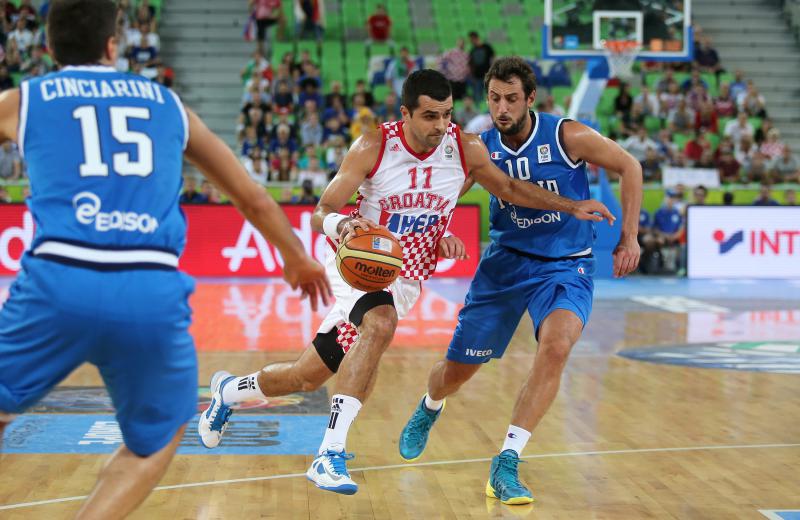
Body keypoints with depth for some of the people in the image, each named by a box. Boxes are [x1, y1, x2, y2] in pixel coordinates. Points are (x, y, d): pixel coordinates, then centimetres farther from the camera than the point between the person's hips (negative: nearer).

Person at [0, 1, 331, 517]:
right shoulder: (167, 103, 22)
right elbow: (255, 200, 28)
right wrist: (299, 260, 44)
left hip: (59, 282, 0)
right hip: (152, 293, 1)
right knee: (158, 437, 26)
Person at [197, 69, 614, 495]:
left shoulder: (466, 149, -9)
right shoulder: (374, 147, -17)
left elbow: (508, 188, 9)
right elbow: (320, 215, -15)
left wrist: (570, 206, 4)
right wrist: (344, 225, -37)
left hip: (405, 280, 4)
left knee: (309, 376, 1)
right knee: (380, 322, -37)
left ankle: (230, 390, 30)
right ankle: (331, 454, -30)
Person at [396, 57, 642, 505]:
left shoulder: (568, 136, -17)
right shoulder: (482, 148, -9)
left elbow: (629, 167, -5)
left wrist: (629, 239, -7)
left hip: (566, 265, -2)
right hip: (505, 261, 3)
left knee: (556, 346, -32)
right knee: (457, 369, 8)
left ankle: (505, 465, -24)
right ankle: (429, 409, 48)